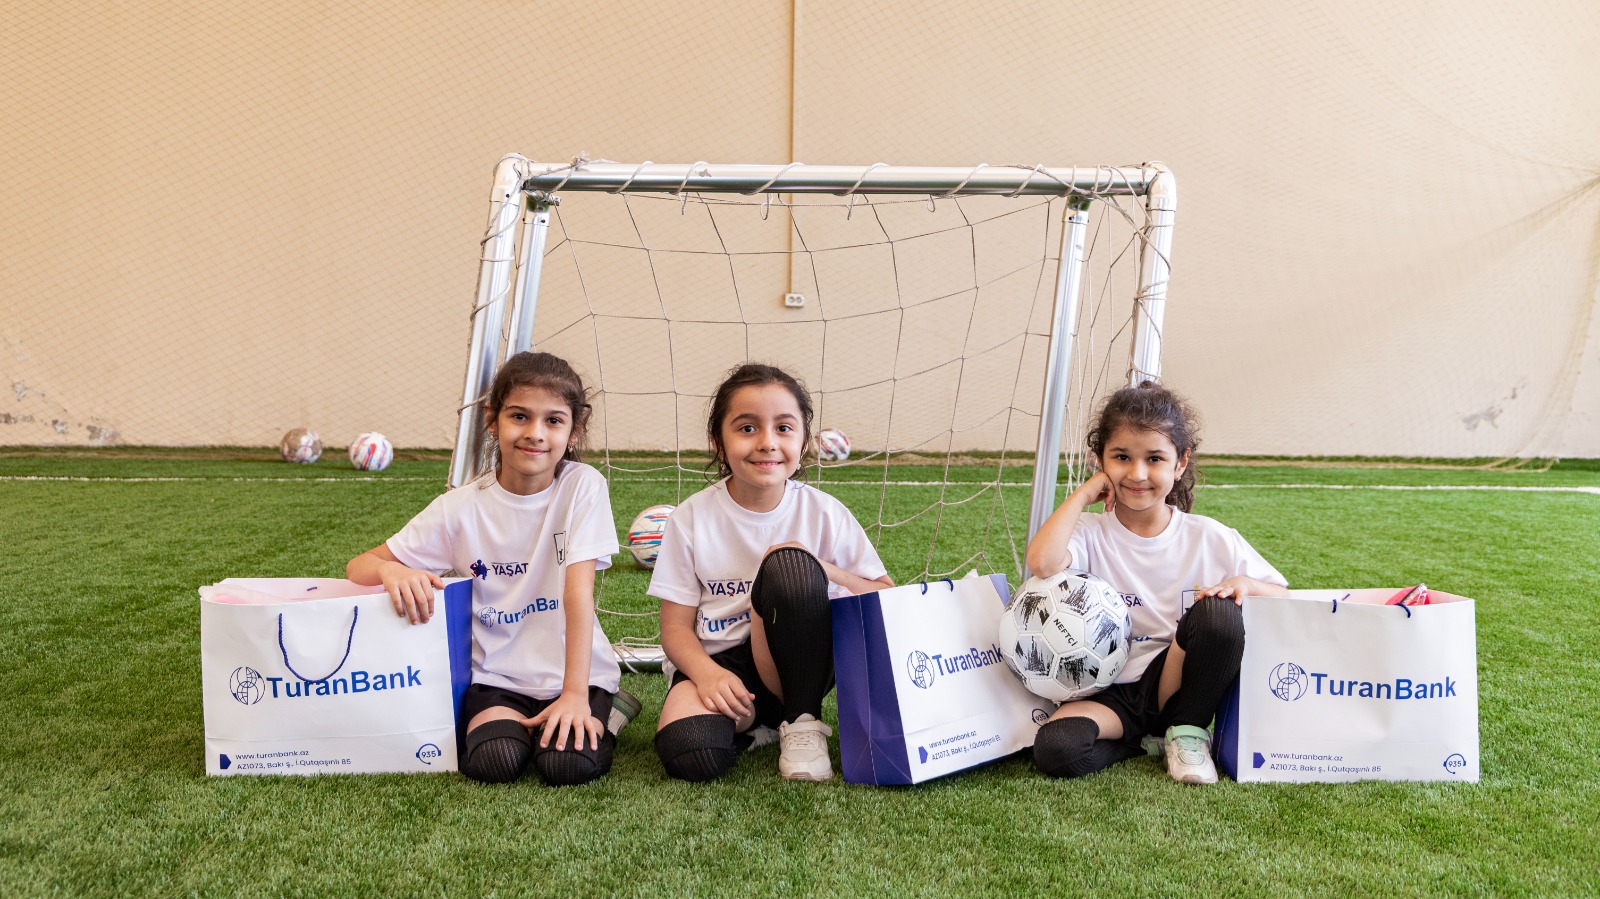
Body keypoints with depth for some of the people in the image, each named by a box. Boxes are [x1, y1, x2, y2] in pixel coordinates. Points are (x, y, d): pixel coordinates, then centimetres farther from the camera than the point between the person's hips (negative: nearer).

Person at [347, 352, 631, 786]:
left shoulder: (583, 487, -10)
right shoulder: (462, 508, -6)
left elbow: (579, 592, -17)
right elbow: (358, 568, -2)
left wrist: (576, 694, -24)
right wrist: (391, 570, -28)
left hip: (575, 668, -1)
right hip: (497, 673, 1)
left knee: (570, 763, -25)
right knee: (494, 761, -26)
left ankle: (606, 711, 6)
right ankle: (493, 720, 7)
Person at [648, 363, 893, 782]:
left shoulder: (824, 513, -4)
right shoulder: (693, 518, -4)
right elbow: (676, 626, -2)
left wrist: (819, 570, -19)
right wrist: (708, 674, -24)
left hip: (792, 665, 1)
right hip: (714, 662, 0)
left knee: (788, 564, -29)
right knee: (688, 754, -34)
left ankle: (801, 721, -12)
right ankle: (751, 721, 2)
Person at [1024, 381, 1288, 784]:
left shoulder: (1210, 539, 0)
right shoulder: (1091, 534, -5)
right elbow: (1042, 562, -29)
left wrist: (1245, 584, -17)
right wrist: (1083, 494, -15)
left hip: (1179, 685, 2)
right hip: (1109, 694, -1)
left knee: (1220, 611, -27)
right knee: (1055, 749, -32)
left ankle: (1186, 730, -5)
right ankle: (1147, 739, -2)